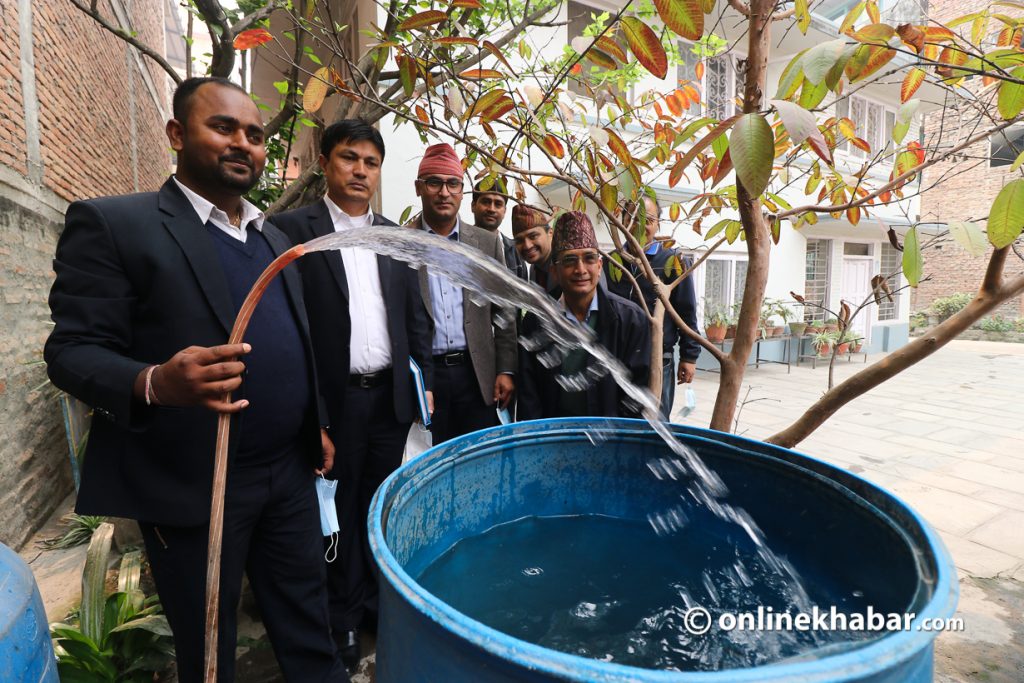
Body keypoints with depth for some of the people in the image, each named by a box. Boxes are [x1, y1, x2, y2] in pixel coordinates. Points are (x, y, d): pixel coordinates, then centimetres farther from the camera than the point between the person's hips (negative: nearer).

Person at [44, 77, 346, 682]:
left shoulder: (275, 238, 12)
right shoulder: (113, 223, -8)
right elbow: (73, 351, -13)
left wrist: (317, 426, 16)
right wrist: (155, 383, -32)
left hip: (289, 474, 6)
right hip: (192, 488, -5)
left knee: (311, 631, 20)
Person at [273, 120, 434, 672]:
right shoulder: (292, 229, -5)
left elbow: (416, 318, 12)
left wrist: (425, 382, 7)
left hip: (392, 396, 4)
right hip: (333, 399, -4)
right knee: (340, 510, 12)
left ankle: (377, 599, 37)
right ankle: (344, 615, 32)